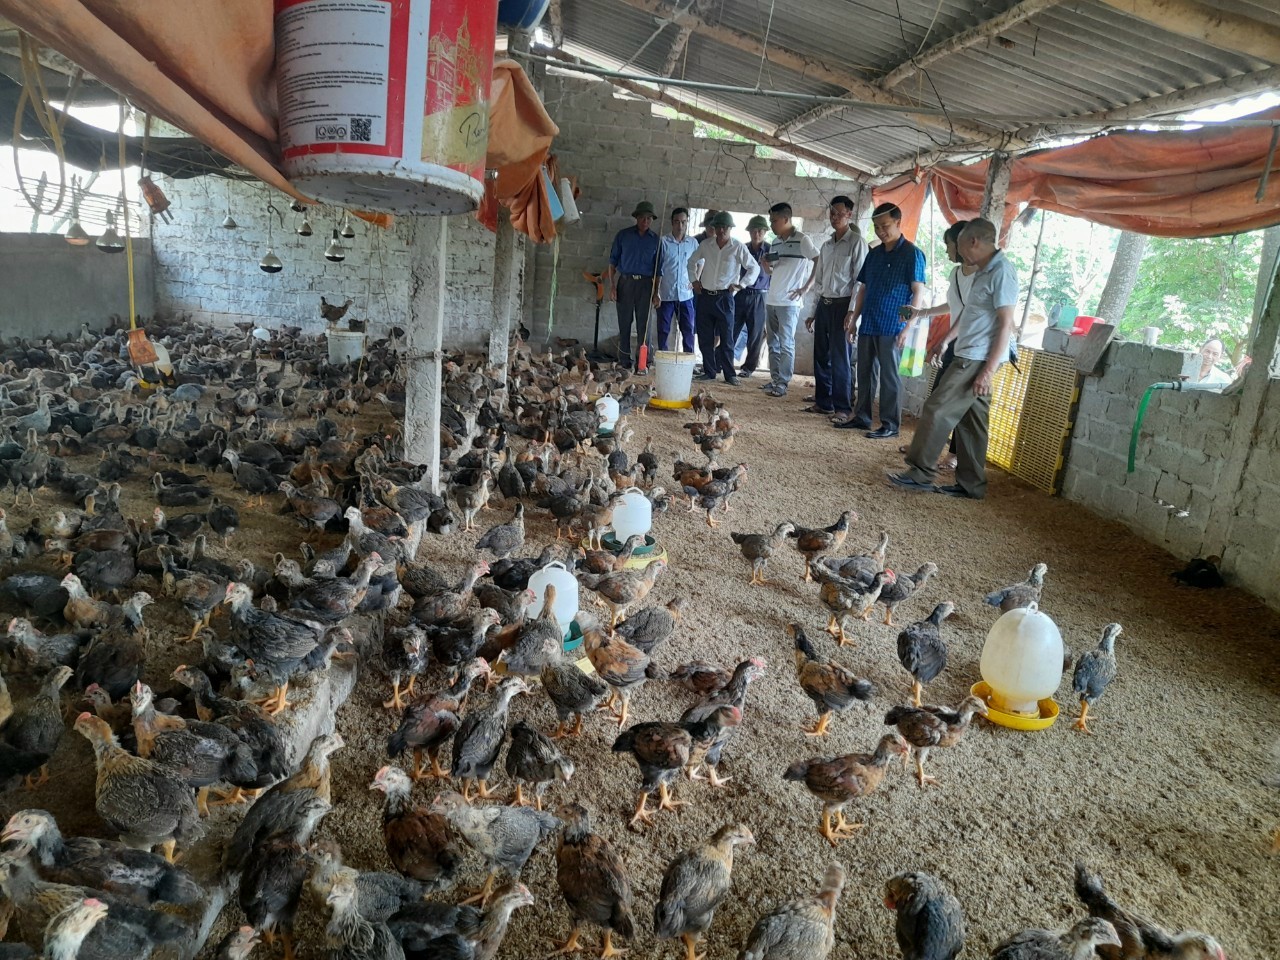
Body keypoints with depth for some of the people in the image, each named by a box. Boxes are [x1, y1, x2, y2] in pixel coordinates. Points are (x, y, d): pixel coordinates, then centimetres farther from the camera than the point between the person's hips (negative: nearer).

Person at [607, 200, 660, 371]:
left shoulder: (655, 239, 9)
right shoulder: (623, 235, 6)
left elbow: (657, 268, 10)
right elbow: (613, 261, 7)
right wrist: (612, 285, -2)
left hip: (645, 284, 0)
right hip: (625, 281, 0)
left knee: (643, 324, -3)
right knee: (624, 323, 2)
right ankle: (624, 361, 9)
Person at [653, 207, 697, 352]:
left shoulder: (693, 243, 5)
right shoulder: (663, 242, -2)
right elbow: (658, 269, -3)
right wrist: (656, 293, -8)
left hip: (686, 295, 2)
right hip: (666, 295, -2)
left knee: (688, 330, 5)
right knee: (663, 331, 3)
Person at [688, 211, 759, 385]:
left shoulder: (738, 247, -4)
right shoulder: (705, 245, 5)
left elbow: (754, 268, 2)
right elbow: (692, 261, 21)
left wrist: (741, 284, -6)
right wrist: (694, 280, 10)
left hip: (724, 297, -3)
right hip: (704, 296, 3)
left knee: (726, 338, -3)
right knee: (705, 338, 5)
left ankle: (730, 374, 4)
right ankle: (709, 371, 15)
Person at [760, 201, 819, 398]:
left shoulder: (802, 240, -8)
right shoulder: (775, 242, 14)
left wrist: (805, 287, -11)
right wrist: (765, 266, -1)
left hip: (789, 302, -7)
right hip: (771, 300, 7)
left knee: (786, 344, -5)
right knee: (773, 344, 10)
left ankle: (783, 383, -3)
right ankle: (775, 379, 17)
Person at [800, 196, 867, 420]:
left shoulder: (857, 242, -5)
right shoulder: (827, 245, 16)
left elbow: (860, 281, -11)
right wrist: (813, 313, 15)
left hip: (842, 305, -6)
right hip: (824, 304, 7)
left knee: (840, 359, -4)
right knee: (821, 357, 9)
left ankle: (843, 407, 4)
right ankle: (823, 402, 19)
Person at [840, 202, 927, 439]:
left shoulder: (912, 253, -6)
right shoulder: (874, 253, 14)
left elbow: (919, 292, -10)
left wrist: (908, 326, -17)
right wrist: (854, 318, 14)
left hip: (892, 327, -6)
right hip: (868, 325, 6)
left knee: (889, 376, -2)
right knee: (865, 372, 11)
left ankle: (890, 424, 5)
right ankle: (862, 417, 22)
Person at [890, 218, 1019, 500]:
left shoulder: (1002, 272, -15)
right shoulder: (983, 272, 14)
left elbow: (1006, 325, -19)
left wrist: (989, 370, -22)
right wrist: (945, 341, 30)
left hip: (978, 360, -9)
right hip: (969, 357, 9)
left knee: (937, 410, -7)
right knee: (969, 421, 10)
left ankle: (921, 473, 0)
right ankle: (971, 484, 16)